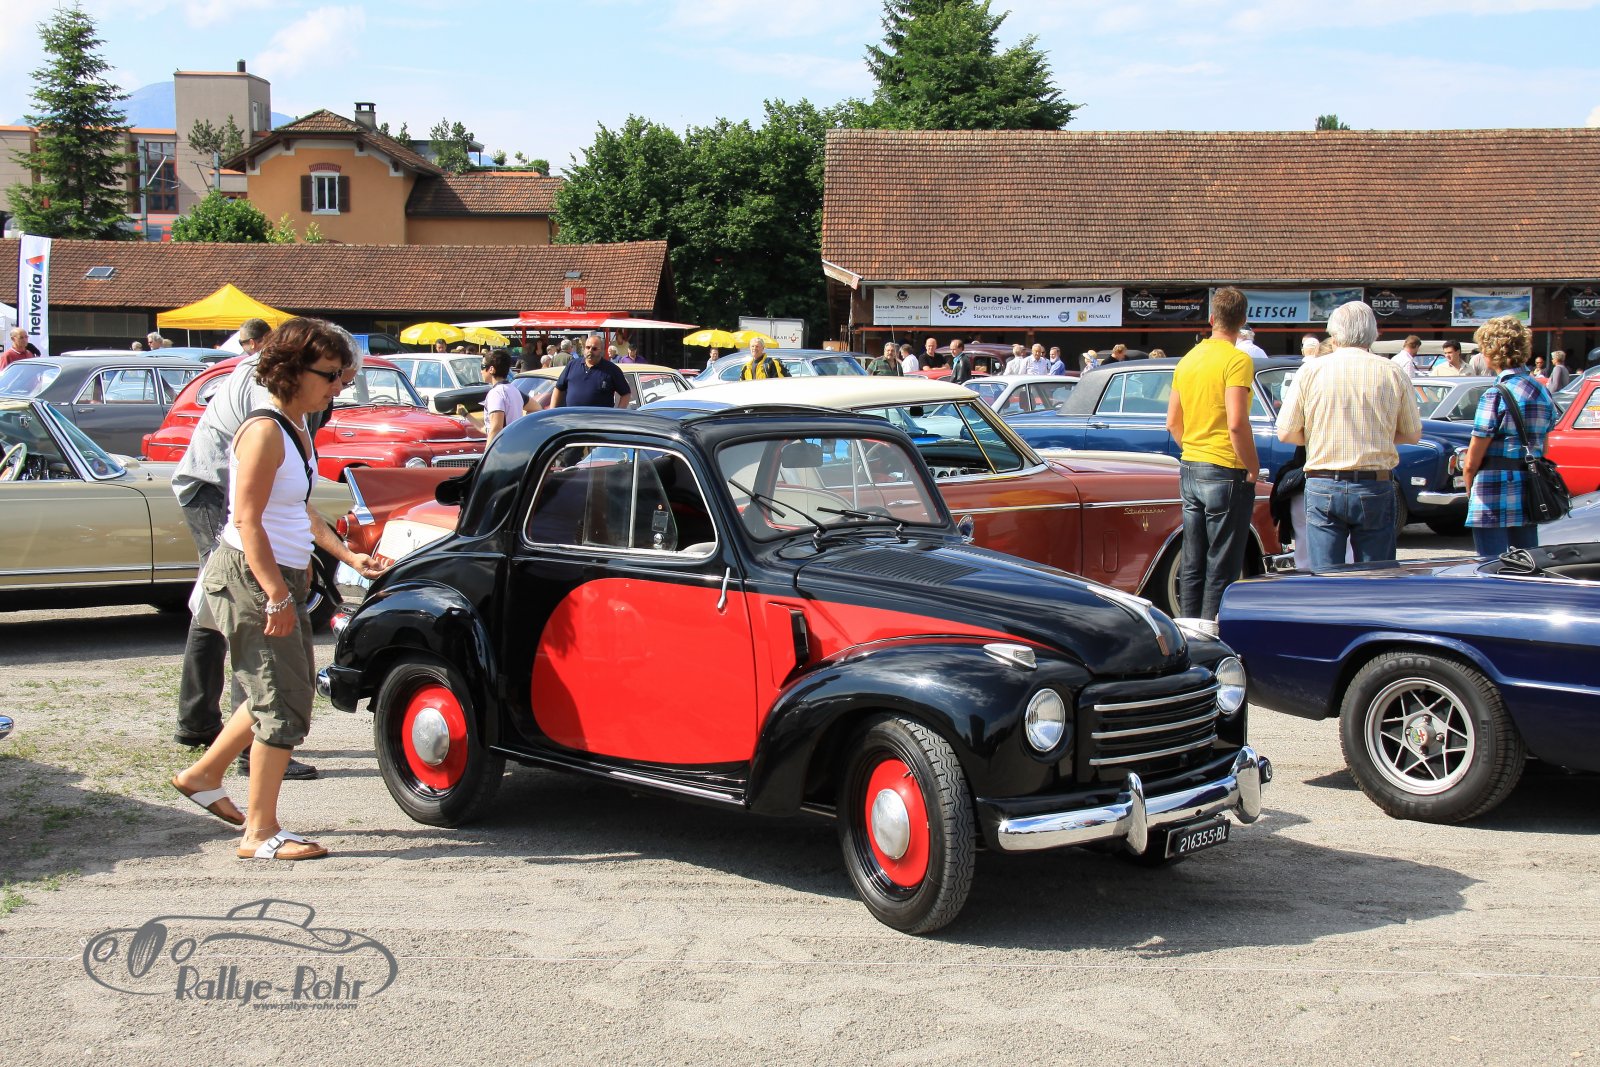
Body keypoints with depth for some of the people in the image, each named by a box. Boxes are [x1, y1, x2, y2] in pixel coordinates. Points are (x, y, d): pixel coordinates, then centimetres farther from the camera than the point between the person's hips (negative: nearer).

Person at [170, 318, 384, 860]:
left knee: (285, 690, 19)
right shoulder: (265, 431, -18)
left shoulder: (298, 428, 11)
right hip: (251, 579, -10)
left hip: (282, 577, 10)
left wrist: (347, 555, 17)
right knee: (284, 701, -4)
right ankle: (261, 832, 6)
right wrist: (278, 597, -23)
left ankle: (202, 775, 35)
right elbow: (247, 521, -22)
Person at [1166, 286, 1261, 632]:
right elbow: (1236, 424, -21)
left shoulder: (1188, 360, 10)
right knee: (1222, 567, -2)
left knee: (1192, 563, 12)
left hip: (1190, 471, 7)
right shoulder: (1237, 360, -13)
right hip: (1225, 473, -7)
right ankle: (1211, 634, -1)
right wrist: (1252, 469, -12)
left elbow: (1173, 422, 15)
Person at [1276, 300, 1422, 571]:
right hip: (1375, 487, 0)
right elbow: (1413, 434, 8)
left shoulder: (1311, 371, -1)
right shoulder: (1393, 373, 1)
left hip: (1322, 487, 0)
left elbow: (1286, 432, 0)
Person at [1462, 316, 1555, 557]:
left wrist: (1470, 493, 5)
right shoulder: (1542, 392, 9)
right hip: (1531, 500, 7)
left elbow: (1471, 464, -11)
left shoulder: (1496, 396, -14)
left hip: (1494, 504, -7)